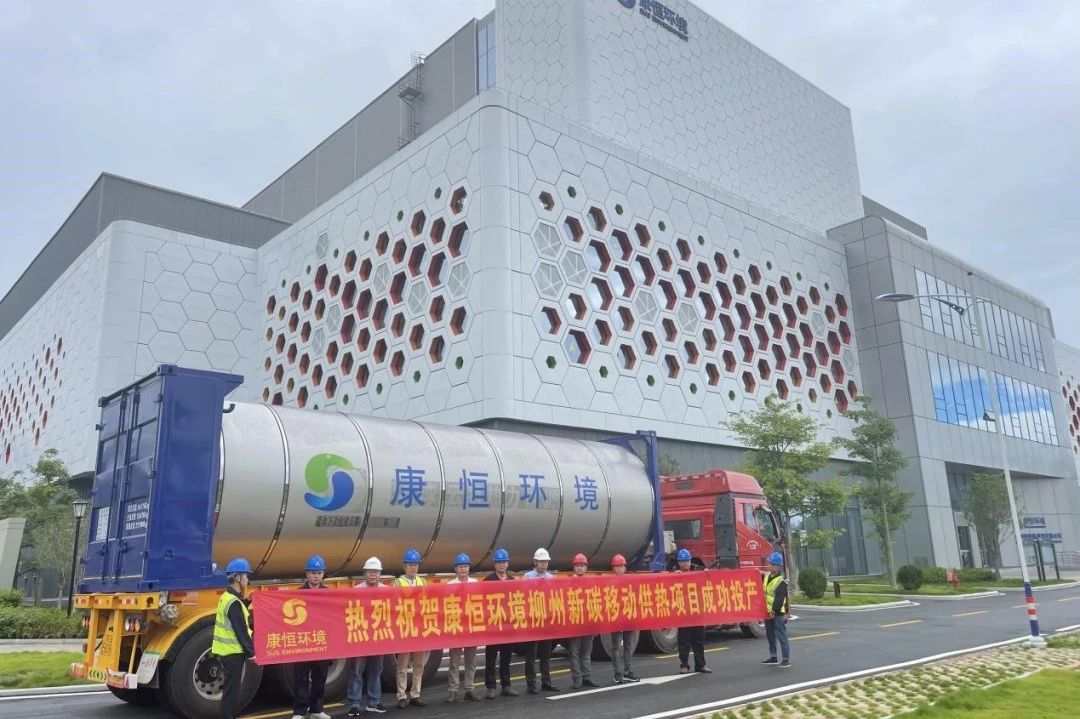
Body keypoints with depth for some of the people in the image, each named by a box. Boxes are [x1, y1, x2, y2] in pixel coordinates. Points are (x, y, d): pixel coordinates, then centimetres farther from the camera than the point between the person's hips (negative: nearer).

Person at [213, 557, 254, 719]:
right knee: (231, 690, -4)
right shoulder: (234, 602, -19)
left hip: (228, 651, 10)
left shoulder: (227, 597, 12)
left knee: (231, 688, 17)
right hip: (233, 653, -10)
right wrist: (252, 652, -16)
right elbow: (241, 631, -20)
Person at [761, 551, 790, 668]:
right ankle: (773, 657, 25)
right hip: (768, 612, 8)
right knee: (770, 635, 15)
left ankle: (786, 659, 0)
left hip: (778, 613, -8)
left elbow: (780, 598, -20)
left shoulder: (782, 581, -16)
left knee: (781, 636, -5)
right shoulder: (766, 576, 7)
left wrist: (774, 611, -22)